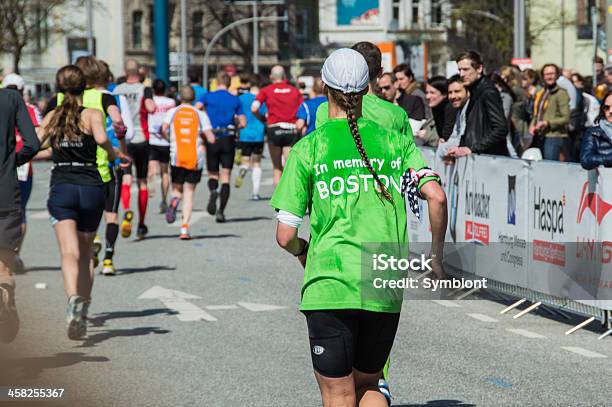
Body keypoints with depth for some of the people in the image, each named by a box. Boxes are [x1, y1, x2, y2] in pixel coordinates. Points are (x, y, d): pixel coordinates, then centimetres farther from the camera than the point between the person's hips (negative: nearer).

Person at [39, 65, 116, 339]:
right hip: (91, 189, 0)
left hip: (61, 190, 0)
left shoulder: (52, 116, 8)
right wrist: (112, 153, 1)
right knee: (86, 254, 17)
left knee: (70, 253, -13)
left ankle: (74, 299, -39)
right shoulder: (92, 114, 0)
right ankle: (83, 309, 16)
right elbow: (100, 138, -19)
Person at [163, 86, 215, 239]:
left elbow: (164, 129, -12)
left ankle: (174, 200, -21)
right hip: (196, 159, 0)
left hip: (177, 157, 0)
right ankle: (185, 228, -5)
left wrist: (170, 139, 8)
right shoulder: (200, 114, 5)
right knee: (189, 193, 6)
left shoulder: (172, 112, 6)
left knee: (177, 188, 17)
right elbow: (211, 139, -2)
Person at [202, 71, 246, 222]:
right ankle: (221, 211, -9)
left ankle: (213, 192, -21)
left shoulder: (208, 96, 1)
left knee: (212, 174, 13)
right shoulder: (235, 100, 4)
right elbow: (243, 123, 1)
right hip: (228, 140, 0)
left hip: (212, 139, 0)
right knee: (226, 177, 2)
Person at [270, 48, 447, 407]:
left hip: (330, 287, -3)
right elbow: (436, 196, -5)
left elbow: (285, 236, -3)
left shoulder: (308, 148, -1)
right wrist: (437, 256, 9)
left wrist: (302, 250, 20)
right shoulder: (394, 140, 6)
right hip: (386, 291, 3)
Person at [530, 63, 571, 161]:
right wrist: (532, 126, 7)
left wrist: (547, 123, -18)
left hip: (554, 137, -7)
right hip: (541, 137, 7)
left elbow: (566, 118, -10)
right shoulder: (540, 94, 18)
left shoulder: (561, 93, -5)